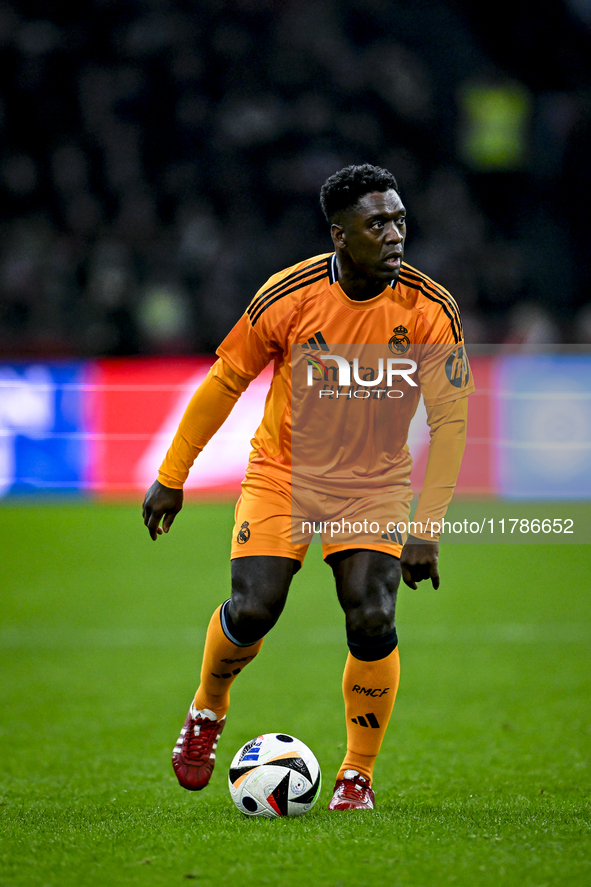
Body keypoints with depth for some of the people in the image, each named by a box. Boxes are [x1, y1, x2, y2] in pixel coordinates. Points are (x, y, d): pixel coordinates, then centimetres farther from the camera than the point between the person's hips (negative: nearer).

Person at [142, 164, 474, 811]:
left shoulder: (430, 310, -15)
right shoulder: (288, 296, -16)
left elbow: (448, 419, -11)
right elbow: (225, 381, -3)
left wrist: (426, 528, -18)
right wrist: (171, 478, 1)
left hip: (374, 485, 1)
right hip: (282, 472, 0)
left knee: (372, 621, -17)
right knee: (253, 609, -16)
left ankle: (357, 777, 4)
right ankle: (208, 710, 18)